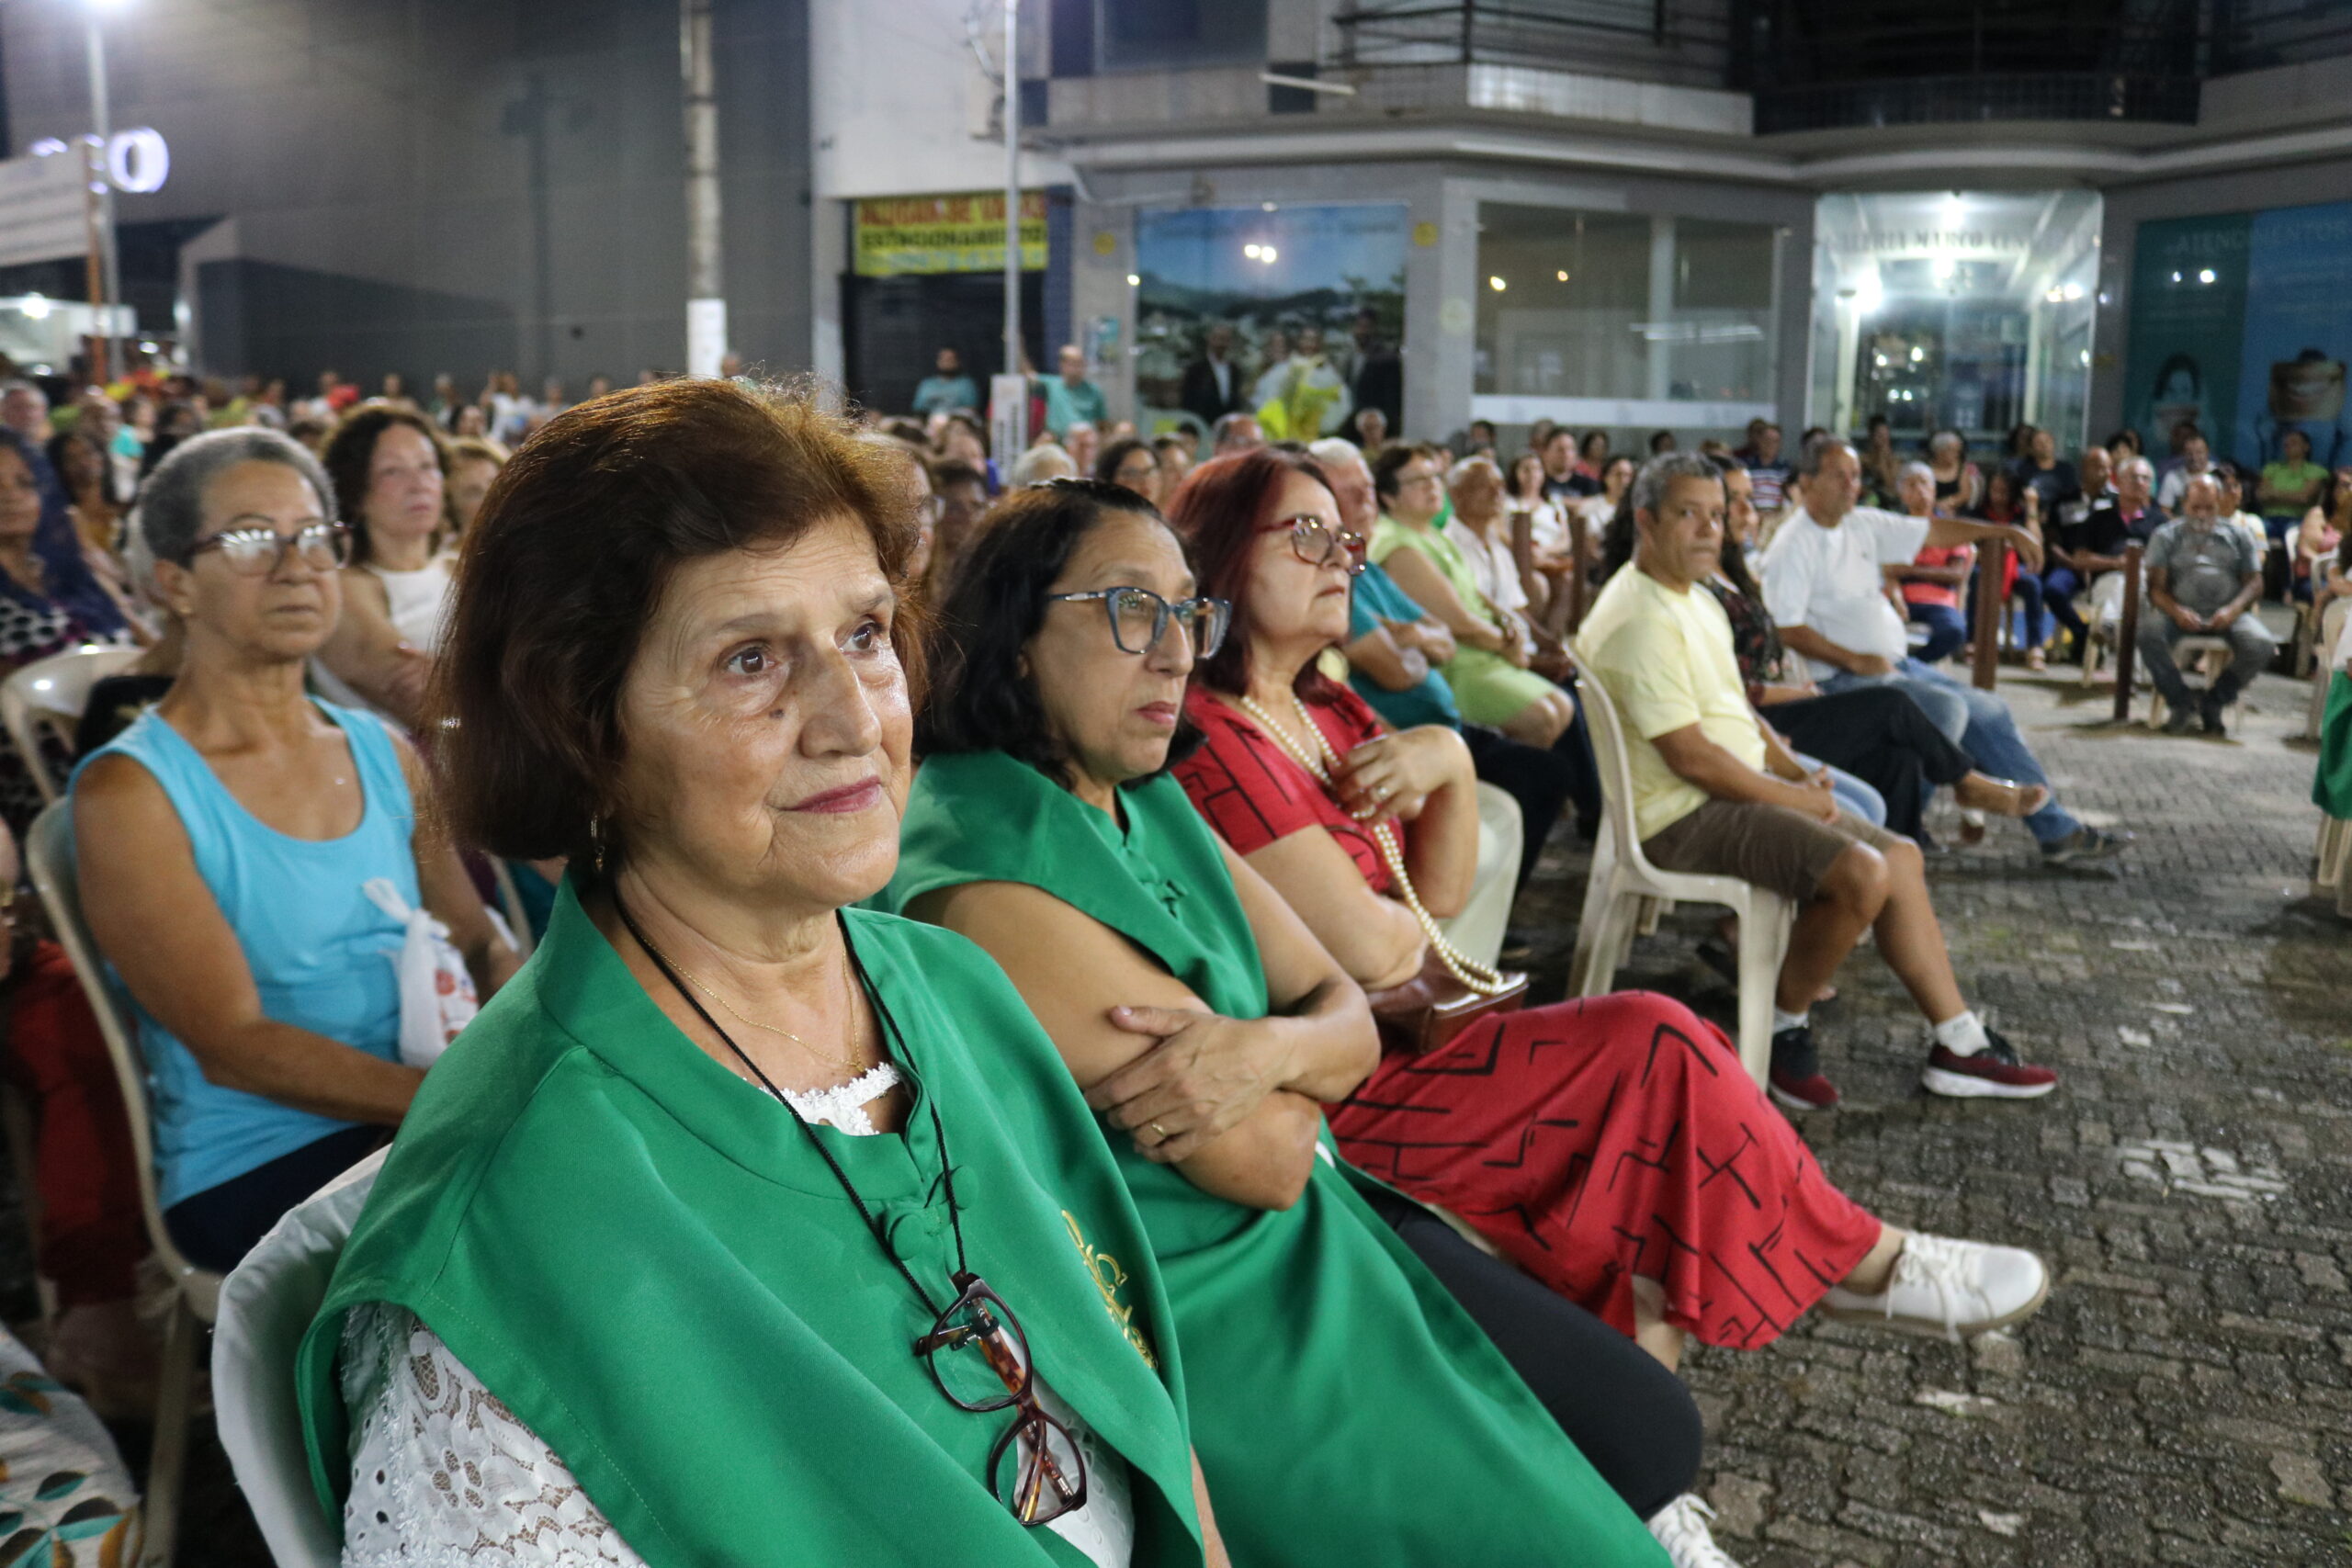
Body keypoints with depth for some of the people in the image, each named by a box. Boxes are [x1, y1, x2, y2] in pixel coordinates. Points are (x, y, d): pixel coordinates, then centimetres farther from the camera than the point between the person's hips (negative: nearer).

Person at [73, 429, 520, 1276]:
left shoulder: (385, 754, 13)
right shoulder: (131, 792, -6)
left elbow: (478, 945, 13)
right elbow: (233, 1045, -14)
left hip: (416, 1133, 6)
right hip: (254, 1174, -6)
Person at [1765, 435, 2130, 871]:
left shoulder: (1862, 524, 12)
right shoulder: (1793, 545, -12)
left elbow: (1931, 531, 22)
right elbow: (1786, 629, -19)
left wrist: (2005, 532, 19)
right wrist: (1856, 660, -20)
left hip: (1895, 662, 9)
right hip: (1843, 678, -9)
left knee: (1990, 712, 9)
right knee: (1946, 708, -28)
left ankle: (2058, 833, 16)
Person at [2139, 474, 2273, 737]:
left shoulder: (2237, 537, 17)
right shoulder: (2167, 536, 13)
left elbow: (2255, 583, 9)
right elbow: (2156, 587, 2)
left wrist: (2233, 610, -14)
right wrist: (2176, 612, -20)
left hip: (2227, 614, 1)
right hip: (2181, 614, -1)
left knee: (2260, 644, -29)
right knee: (2149, 630, -34)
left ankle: (2212, 702, -4)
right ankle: (2181, 702, -12)